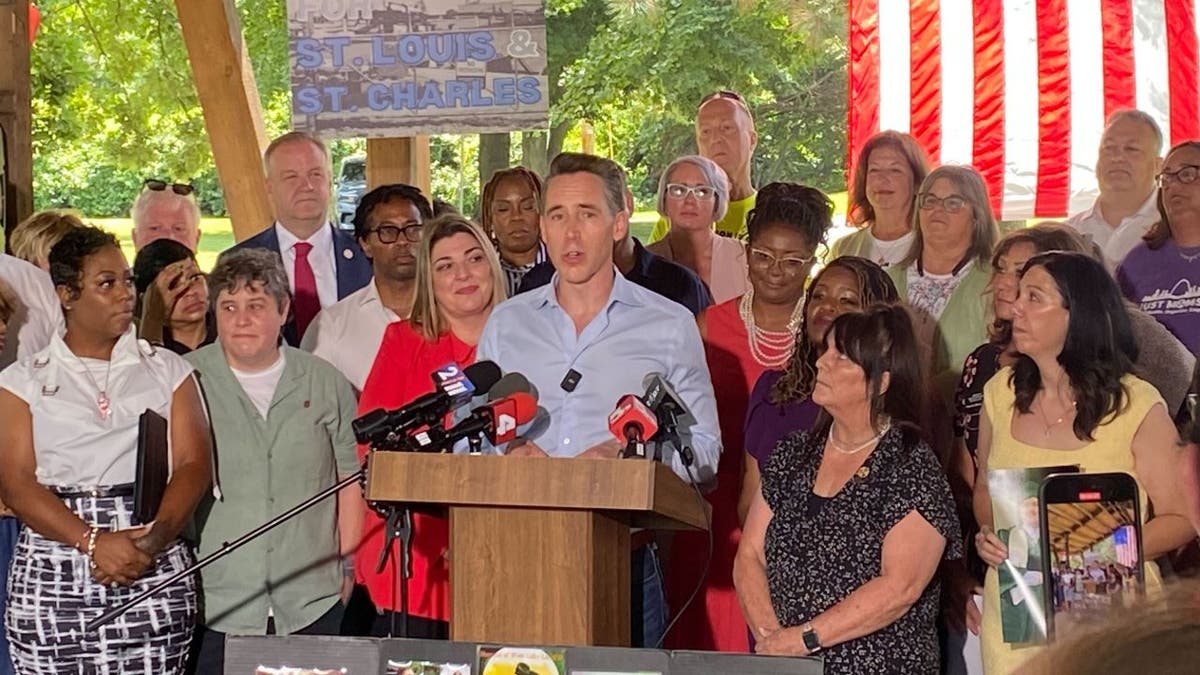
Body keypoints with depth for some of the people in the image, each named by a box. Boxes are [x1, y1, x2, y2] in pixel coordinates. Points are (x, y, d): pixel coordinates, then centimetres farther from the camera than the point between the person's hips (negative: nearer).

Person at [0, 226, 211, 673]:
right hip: (51, 578, 0)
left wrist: (156, 536, -16)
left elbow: (193, 464, 2)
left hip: (154, 577, 0)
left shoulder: (167, 370, 12)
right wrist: (92, 543, -15)